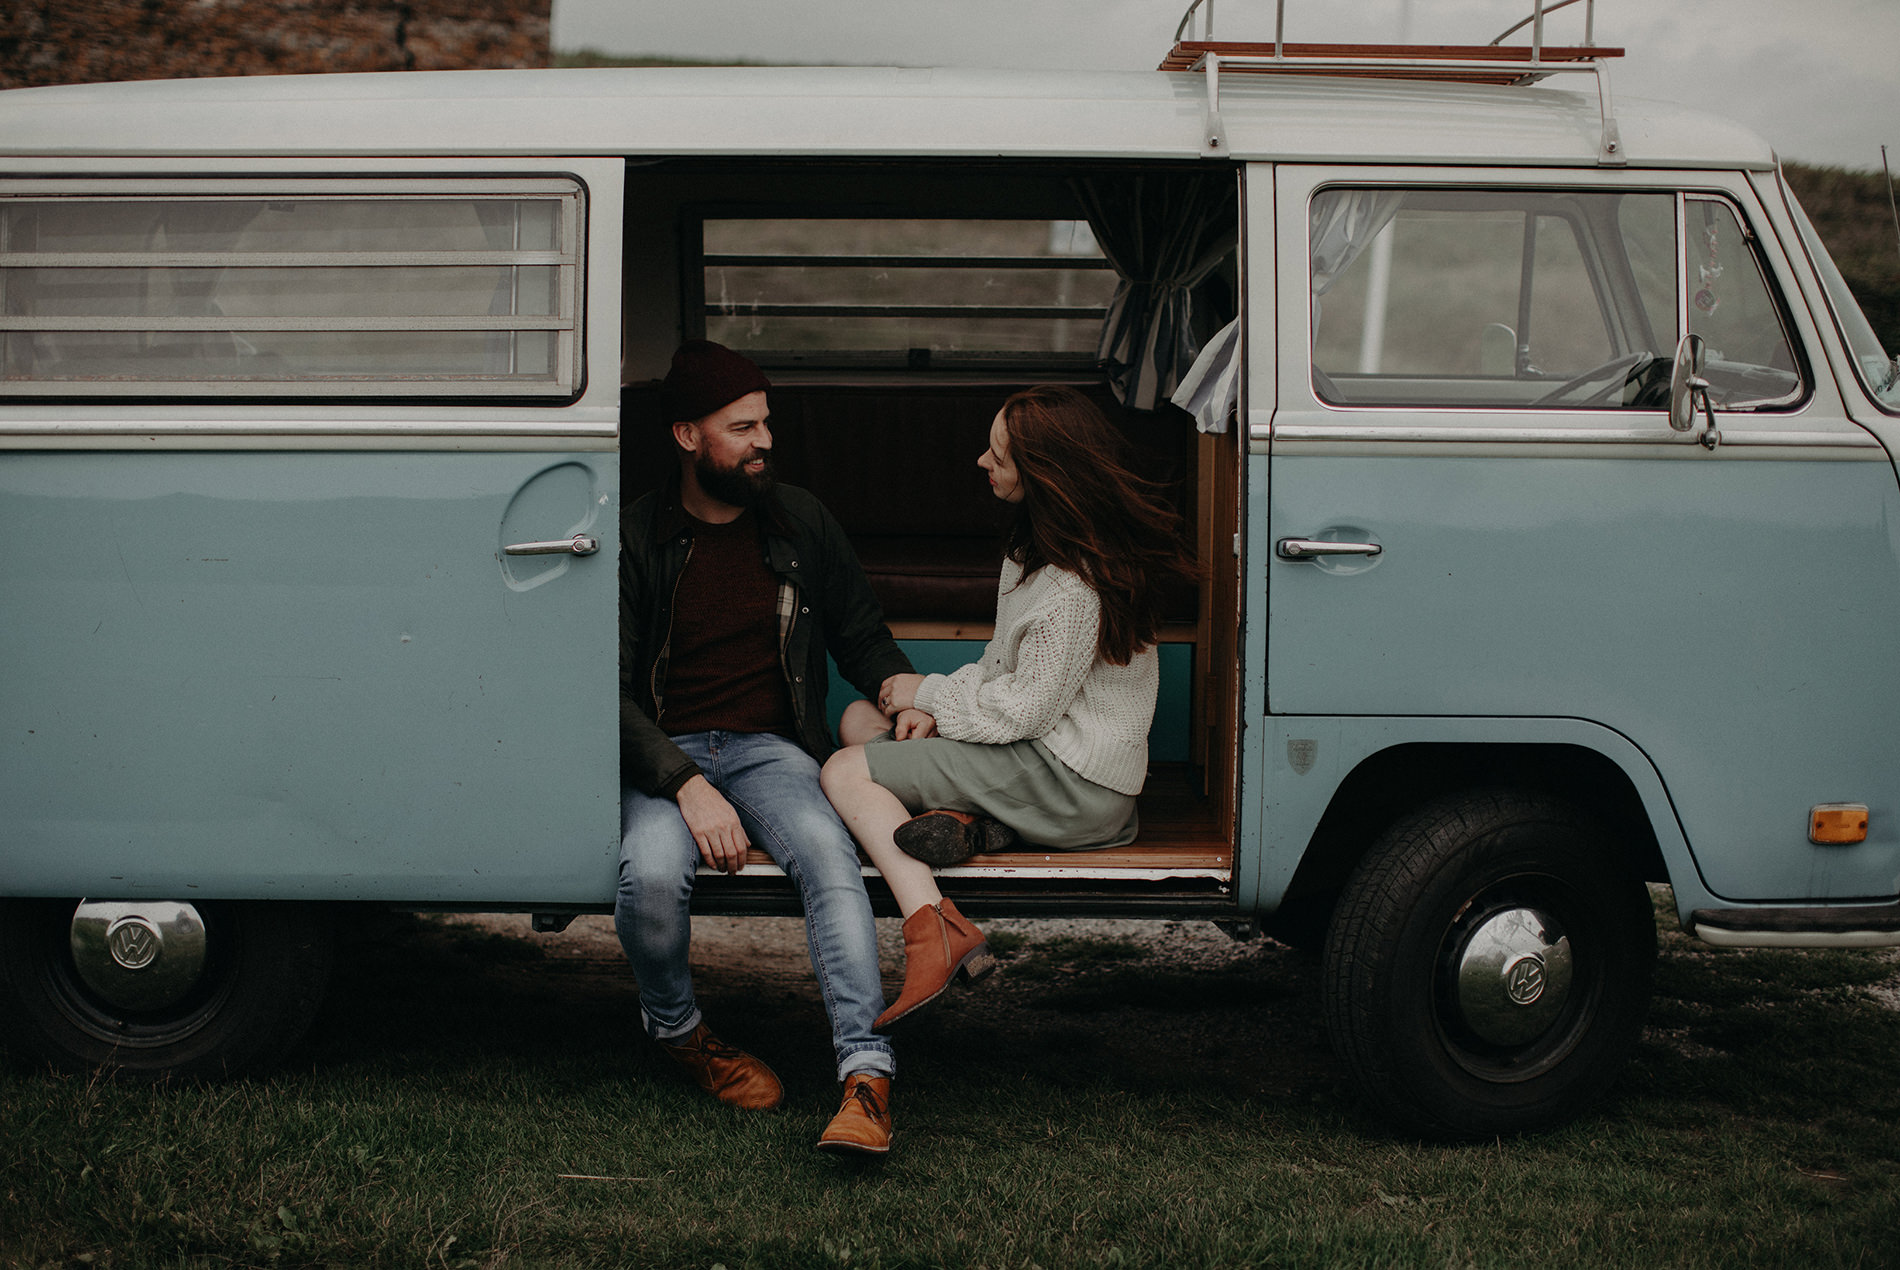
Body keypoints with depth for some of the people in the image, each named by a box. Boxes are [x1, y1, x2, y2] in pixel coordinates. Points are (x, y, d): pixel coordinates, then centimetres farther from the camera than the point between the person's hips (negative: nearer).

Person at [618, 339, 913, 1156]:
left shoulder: (800, 522, 10)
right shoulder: (639, 539, -1)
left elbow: (861, 636, 20)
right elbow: (611, 689, -7)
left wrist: (897, 688, -4)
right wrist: (688, 786, -21)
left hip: (771, 749, 2)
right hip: (666, 754, -2)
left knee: (826, 849, -32)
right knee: (650, 873, -33)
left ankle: (866, 1077, -38)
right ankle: (676, 1031, -1)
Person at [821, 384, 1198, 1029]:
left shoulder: (1077, 588, -24)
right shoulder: (1038, 542, 6)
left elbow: (1027, 709, -20)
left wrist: (928, 694, -7)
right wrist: (937, 706, 0)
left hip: (1073, 784, -10)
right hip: (1046, 747, 10)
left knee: (847, 772, -13)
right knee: (859, 718, 12)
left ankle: (935, 931, -28)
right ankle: (966, 818, -13)